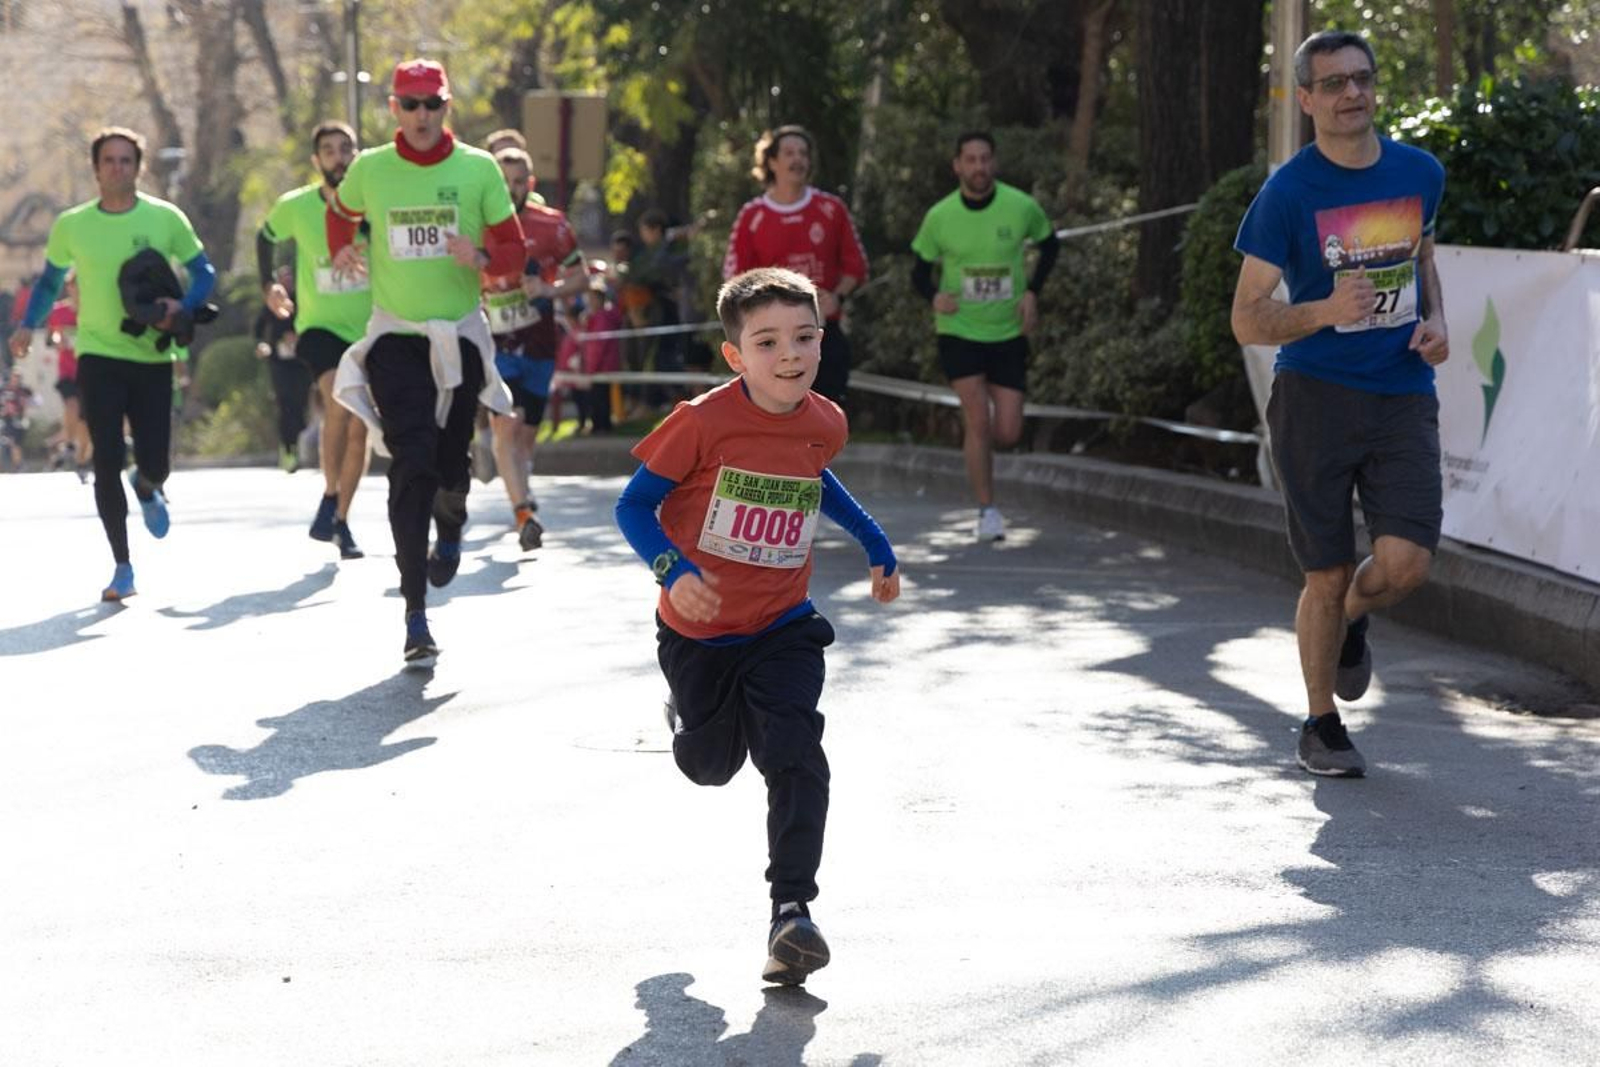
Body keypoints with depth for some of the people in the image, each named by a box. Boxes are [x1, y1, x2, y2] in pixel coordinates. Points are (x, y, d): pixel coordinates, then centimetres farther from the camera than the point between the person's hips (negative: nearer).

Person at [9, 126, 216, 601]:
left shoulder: (165, 218, -2)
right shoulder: (71, 226, 1)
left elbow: (204, 272, 5)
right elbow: (50, 280, 16)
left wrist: (183, 307, -14)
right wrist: (29, 326, 1)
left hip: (153, 358, 0)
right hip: (99, 356, 0)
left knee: (155, 463, -2)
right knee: (108, 462, -8)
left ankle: (146, 488, 39)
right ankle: (122, 567, 3)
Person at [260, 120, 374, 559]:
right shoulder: (295, 207, -6)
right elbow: (266, 237, 15)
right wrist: (269, 285, 7)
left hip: (369, 331, 2)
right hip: (318, 327, -2)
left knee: (358, 429, 6)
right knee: (339, 402, -28)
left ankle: (341, 521, 23)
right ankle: (329, 497, -11)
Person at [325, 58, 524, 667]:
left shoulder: (478, 169, -4)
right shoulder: (369, 169, -1)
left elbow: (514, 250, -2)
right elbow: (340, 211, 21)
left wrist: (481, 257, -22)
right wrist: (341, 251, 3)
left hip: (460, 331, 1)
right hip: (395, 335, -1)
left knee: (451, 467, 5)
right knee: (412, 468, -12)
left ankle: (450, 528, 45)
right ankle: (415, 617, -13)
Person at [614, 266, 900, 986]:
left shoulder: (825, 424, -6)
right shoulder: (705, 421, -21)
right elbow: (633, 505, -14)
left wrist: (873, 542, 18)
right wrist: (673, 569, -30)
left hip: (782, 629, 2)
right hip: (698, 628, -1)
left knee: (794, 758, -19)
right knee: (709, 765, 17)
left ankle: (792, 911, -15)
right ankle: (685, 710, 54)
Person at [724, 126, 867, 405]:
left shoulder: (832, 209, 7)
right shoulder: (752, 216, 2)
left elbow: (856, 266, 9)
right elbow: (734, 277, 3)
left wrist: (838, 296, -9)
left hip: (825, 333, 2)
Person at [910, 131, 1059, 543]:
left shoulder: (1022, 207, -7)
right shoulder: (940, 216, -7)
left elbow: (1049, 244, 12)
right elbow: (920, 268, 4)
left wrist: (1032, 292, -1)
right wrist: (934, 295, -18)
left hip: (1008, 334, 1)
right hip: (959, 332, -1)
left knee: (1008, 433, -2)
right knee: (978, 418, -13)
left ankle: (972, 439, 34)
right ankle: (987, 510, 0)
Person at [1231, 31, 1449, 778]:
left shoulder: (1420, 174, 5)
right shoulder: (1288, 193, -8)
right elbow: (1247, 320, -7)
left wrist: (1435, 322, 7)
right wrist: (1326, 311, -24)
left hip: (1403, 399, 3)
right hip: (1315, 399, -3)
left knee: (1405, 562, -13)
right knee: (1327, 575, 1)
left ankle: (1351, 619, 24)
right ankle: (1321, 725, 22)